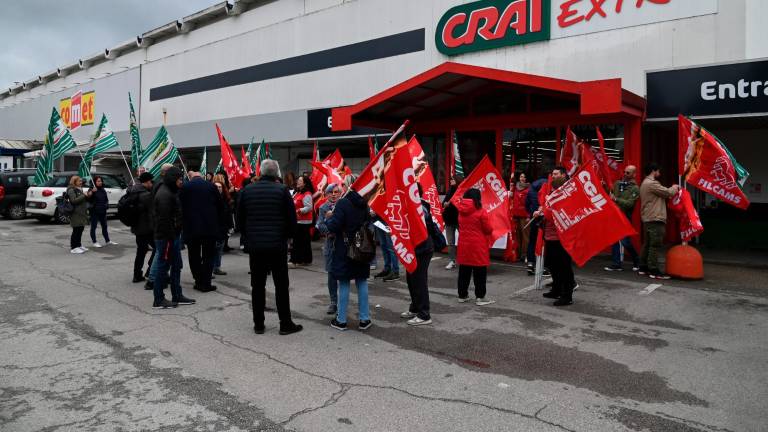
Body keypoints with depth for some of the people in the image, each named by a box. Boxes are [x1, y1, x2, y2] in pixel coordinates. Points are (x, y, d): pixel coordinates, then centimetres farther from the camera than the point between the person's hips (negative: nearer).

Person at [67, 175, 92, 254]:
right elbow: (74, 200, -21)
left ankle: (78, 245, 20)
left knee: (80, 229, 12)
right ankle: (73, 247, -2)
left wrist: (87, 195, 9)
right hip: (76, 213, -9)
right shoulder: (71, 190, -10)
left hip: (81, 213, 9)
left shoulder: (79, 189, 19)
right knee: (76, 230, -7)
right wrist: (84, 195, -18)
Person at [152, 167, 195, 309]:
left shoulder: (170, 192, 16)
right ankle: (158, 300, 8)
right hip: (166, 237, -10)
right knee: (163, 267, -1)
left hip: (173, 236, 10)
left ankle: (177, 296, 23)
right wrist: (170, 238, -22)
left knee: (176, 267, 14)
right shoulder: (164, 194, -18)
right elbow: (164, 219, -23)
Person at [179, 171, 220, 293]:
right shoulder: (211, 186, 0)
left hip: (191, 227, 0)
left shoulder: (185, 187, -2)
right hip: (210, 227, 0)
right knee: (208, 256, 6)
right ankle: (206, 283, 3)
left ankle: (198, 281, 12)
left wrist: (185, 221, 14)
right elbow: (220, 205, 4)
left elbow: (180, 206, 0)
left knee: (194, 256, 11)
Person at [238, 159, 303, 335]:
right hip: (277, 246, -2)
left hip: (254, 246, 3)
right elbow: (292, 220, -6)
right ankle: (285, 324, 10)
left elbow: (240, 219, 7)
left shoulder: (247, 190, 2)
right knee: (281, 285, 5)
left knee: (257, 286, 10)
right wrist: (286, 236, 11)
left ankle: (258, 324, 16)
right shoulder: (282, 190, -6)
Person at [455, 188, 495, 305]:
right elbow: (489, 229, -9)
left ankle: (462, 295, 20)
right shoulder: (481, 211, -13)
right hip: (478, 247, -5)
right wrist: (490, 229, 12)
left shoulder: (461, 211, 3)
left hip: (463, 245, 5)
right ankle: (480, 297, 5)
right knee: (480, 273, 3)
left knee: (464, 272, 13)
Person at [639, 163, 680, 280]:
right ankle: (654, 271, -9)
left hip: (648, 219, 11)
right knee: (655, 245, -9)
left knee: (647, 244, 14)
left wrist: (671, 190, 11)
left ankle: (643, 268, 18)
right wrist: (674, 188, 8)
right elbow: (668, 193, -12)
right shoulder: (651, 183, -14)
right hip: (655, 219, -11)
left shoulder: (645, 184, 21)